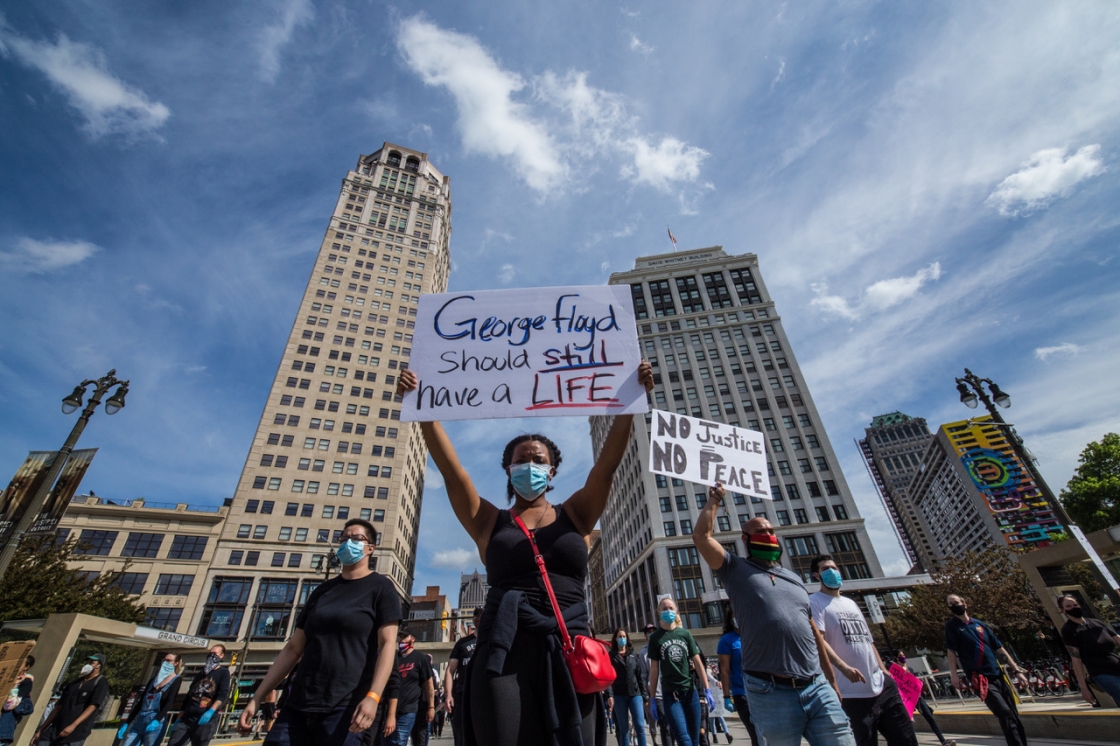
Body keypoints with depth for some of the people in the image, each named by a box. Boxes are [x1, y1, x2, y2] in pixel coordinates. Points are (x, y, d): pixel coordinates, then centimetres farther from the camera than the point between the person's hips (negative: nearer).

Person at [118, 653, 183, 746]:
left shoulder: (176, 680, 0)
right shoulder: (154, 679, 18)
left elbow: (170, 702, -11)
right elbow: (141, 702, 19)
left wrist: (156, 720, -23)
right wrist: (127, 723, 13)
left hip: (156, 722, -6)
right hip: (139, 721, 6)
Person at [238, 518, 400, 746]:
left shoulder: (381, 588, -3)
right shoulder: (322, 590, 14)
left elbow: (387, 644, -11)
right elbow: (293, 648, 16)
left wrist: (373, 696, -23)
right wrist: (257, 698, 10)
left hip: (343, 708, -5)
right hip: (297, 705, 5)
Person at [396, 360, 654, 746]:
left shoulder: (574, 516, 9)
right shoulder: (490, 522, 8)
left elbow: (608, 463, -2)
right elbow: (450, 468, -1)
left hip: (568, 652, 1)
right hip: (504, 652, 0)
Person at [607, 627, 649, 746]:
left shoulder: (633, 654, 11)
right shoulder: (611, 655, 5)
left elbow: (640, 675, 10)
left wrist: (645, 694, 5)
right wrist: (610, 695, -13)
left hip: (635, 693, 1)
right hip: (619, 696, -1)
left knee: (640, 726, -5)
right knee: (624, 729, 5)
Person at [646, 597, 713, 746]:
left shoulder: (685, 634, 4)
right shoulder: (655, 638, 0)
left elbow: (698, 662, 4)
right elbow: (654, 670, 1)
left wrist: (707, 689, -3)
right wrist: (652, 699, -1)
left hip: (690, 691, 2)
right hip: (670, 694, -2)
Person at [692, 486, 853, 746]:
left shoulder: (794, 578, 19)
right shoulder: (736, 569, 3)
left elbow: (813, 631, 22)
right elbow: (701, 536, -9)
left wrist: (832, 680, 20)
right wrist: (714, 500, 1)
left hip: (818, 688, 5)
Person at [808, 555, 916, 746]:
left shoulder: (850, 603, 19)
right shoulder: (815, 602, -6)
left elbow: (869, 641, 23)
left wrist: (885, 672, 15)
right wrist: (843, 667, -30)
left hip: (882, 686, 7)